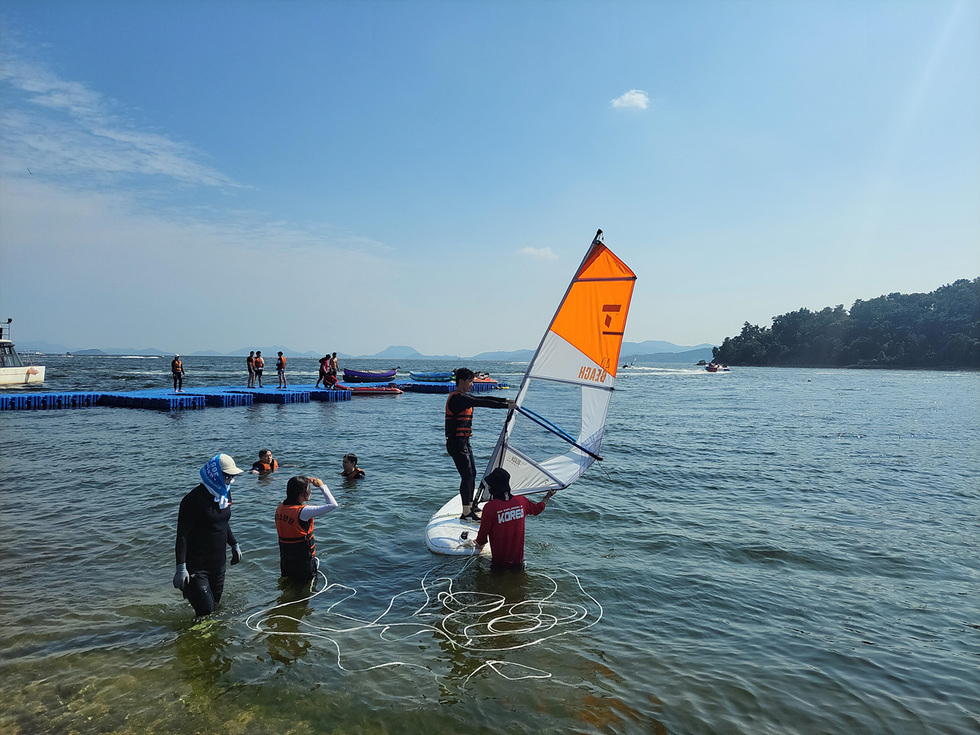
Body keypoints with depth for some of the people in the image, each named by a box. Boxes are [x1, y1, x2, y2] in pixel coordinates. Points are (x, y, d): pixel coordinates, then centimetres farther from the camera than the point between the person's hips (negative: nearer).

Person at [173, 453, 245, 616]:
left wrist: (234, 545, 23)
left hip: (218, 562, 8)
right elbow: (182, 535, -19)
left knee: (215, 605, 14)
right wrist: (181, 568, -22)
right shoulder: (194, 499, -19)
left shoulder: (225, 493, 6)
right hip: (196, 565, -8)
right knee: (205, 610, -8)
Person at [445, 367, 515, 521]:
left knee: (472, 474, 19)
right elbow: (482, 403, -23)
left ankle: (471, 505, 33)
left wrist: (505, 400, 8)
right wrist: (506, 406, -20)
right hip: (456, 443, -11)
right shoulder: (457, 398, -18)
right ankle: (466, 513, -9)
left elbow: (484, 398, 16)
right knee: (467, 476, -12)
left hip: (464, 442, 11)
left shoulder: (463, 397, 14)